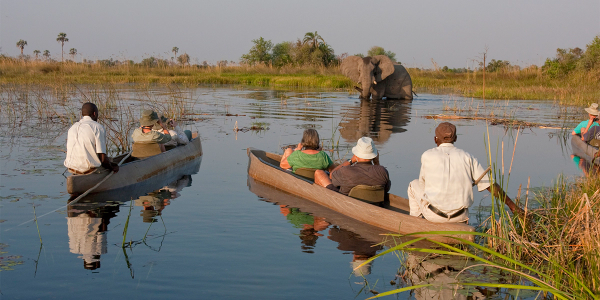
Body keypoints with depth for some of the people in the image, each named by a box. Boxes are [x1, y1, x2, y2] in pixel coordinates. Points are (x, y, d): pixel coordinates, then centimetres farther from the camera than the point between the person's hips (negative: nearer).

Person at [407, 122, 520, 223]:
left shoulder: (427, 156, -1)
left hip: (433, 214, -3)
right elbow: (490, 185, 1)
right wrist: (511, 204, 8)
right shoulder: (467, 157, 4)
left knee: (414, 184, 28)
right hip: (459, 216, 3)